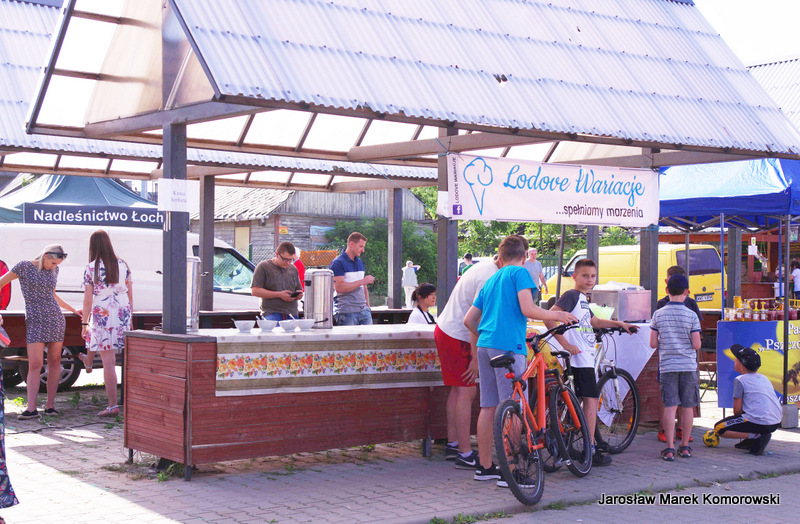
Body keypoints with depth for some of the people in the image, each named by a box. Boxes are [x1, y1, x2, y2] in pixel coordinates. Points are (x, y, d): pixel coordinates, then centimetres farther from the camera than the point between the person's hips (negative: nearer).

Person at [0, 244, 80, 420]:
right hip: (35, 321, -4)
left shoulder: (53, 270, 9)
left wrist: (73, 310, 26)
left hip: (55, 318, 4)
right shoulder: (24, 266, -5)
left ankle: (50, 405, 9)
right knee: (35, 364, -11)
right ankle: (31, 409, -10)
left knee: (54, 362, 3)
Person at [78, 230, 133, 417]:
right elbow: (130, 295, 7)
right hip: (123, 316, 5)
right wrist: (129, 318, 17)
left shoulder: (91, 268, -8)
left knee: (108, 362, -3)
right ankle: (88, 363, 63)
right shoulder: (122, 265, 4)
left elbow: (88, 300, -7)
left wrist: (85, 323, 3)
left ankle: (113, 405, -1)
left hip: (103, 316, -5)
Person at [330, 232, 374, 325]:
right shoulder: (338, 263, -6)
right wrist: (362, 281, -15)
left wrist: (367, 306, 17)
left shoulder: (360, 262, 19)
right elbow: (339, 288, -18)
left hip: (363, 311, 7)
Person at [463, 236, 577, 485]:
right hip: (508, 345, -8)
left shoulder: (490, 280, 22)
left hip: (484, 345, 8)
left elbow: (469, 320, 23)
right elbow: (528, 310, -13)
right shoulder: (519, 272, 1)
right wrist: (556, 315, 2)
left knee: (488, 407, 10)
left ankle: (484, 466, 15)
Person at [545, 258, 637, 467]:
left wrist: (620, 324, 37)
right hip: (579, 357, -10)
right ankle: (590, 452, -7)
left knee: (588, 401, 12)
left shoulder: (583, 299, 19)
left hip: (586, 357, 10)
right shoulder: (571, 295, -10)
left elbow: (593, 321, 37)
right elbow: (549, 318, -22)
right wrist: (566, 344, -22)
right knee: (591, 401, -9)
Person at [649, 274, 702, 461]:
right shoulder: (691, 315, -5)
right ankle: (685, 446, 16)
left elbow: (653, 343, 0)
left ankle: (670, 448, -3)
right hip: (688, 366, 0)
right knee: (687, 406, 9)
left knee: (670, 406, 0)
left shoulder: (658, 314, -1)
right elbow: (696, 345, -7)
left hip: (667, 366, 1)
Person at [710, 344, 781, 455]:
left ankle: (755, 436, -11)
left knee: (718, 428, 2)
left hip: (760, 423, -8)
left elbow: (737, 409, -4)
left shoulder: (740, 380, -3)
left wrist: (736, 420, 16)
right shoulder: (764, 378, 19)